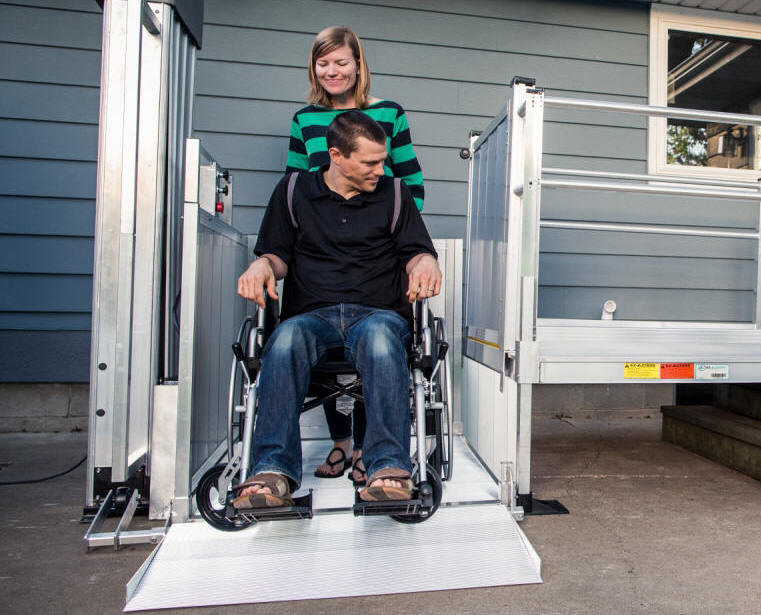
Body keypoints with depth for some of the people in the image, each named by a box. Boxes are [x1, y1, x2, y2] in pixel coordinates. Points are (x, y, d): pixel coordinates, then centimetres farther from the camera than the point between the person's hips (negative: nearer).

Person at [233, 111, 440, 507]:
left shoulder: (393, 194, 18)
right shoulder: (293, 191, 17)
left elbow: (417, 250, 15)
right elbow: (278, 252, 17)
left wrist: (425, 263, -10)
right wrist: (263, 266, -7)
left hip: (379, 313, 0)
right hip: (313, 313, 1)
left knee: (379, 335, -38)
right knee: (287, 338, -35)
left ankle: (389, 468, -42)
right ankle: (272, 473, -39)